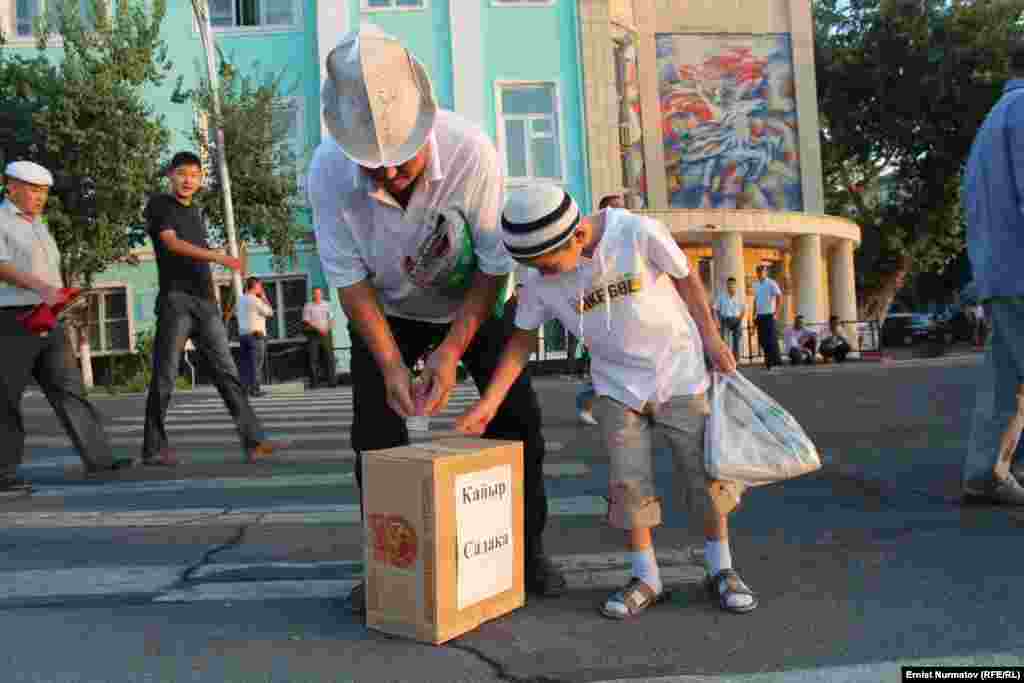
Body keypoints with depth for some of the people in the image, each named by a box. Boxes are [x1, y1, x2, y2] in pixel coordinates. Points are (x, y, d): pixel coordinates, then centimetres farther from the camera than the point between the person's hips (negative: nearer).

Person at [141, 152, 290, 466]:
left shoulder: (195, 211, 21)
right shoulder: (158, 205, 3)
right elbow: (172, 243, -13)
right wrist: (219, 257, -23)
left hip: (206, 302, 6)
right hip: (176, 299, -6)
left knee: (227, 372, -3)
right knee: (165, 375, -3)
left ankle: (254, 441, -7)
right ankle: (154, 448, 7)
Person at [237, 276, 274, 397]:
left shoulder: (241, 300, 13)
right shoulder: (256, 300, -10)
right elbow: (270, 313, -4)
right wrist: (264, 298, 5)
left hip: (242, 334, 7)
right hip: (256, 334, -7)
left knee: (245, 362, 7)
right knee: (256, 363, -4)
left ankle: (243, 388, 5)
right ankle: (255, 389, -6)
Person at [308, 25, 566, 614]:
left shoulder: (471, 151, -33)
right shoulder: (328, 172, -29)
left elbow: (496, 265, -24)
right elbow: (350, 279, -19)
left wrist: (451, 352, -29)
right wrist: (391, 365, -26)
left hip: (471, 301, 0)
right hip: (386, 311, 1)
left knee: (518, 416, -5)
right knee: (375, 431, -6)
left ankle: (529, 549, 14)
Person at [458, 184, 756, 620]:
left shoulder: (639, 233, -23)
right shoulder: (538, 281, -13)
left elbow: (685, 278, -7)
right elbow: (522, 338, -2)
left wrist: (711, 338, -4)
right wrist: (489, 402, -8)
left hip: (678, 373, -2)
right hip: (617, 385, 2)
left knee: (706, 473, 4)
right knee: (628, 485, 2)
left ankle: (721, 571, 23)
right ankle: (645, 579, 19)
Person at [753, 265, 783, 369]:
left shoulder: (771, 283, -6)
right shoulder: (756, 285, 15)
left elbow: (779, 297, -12)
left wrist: (776, 312, -15)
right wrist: (754, 314, 16)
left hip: (769, 315, -7)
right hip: (760, 316, 7)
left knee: (771, 339, -8)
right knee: (762, 340, 7)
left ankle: (776, 361, -4)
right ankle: (768, 360, 15)